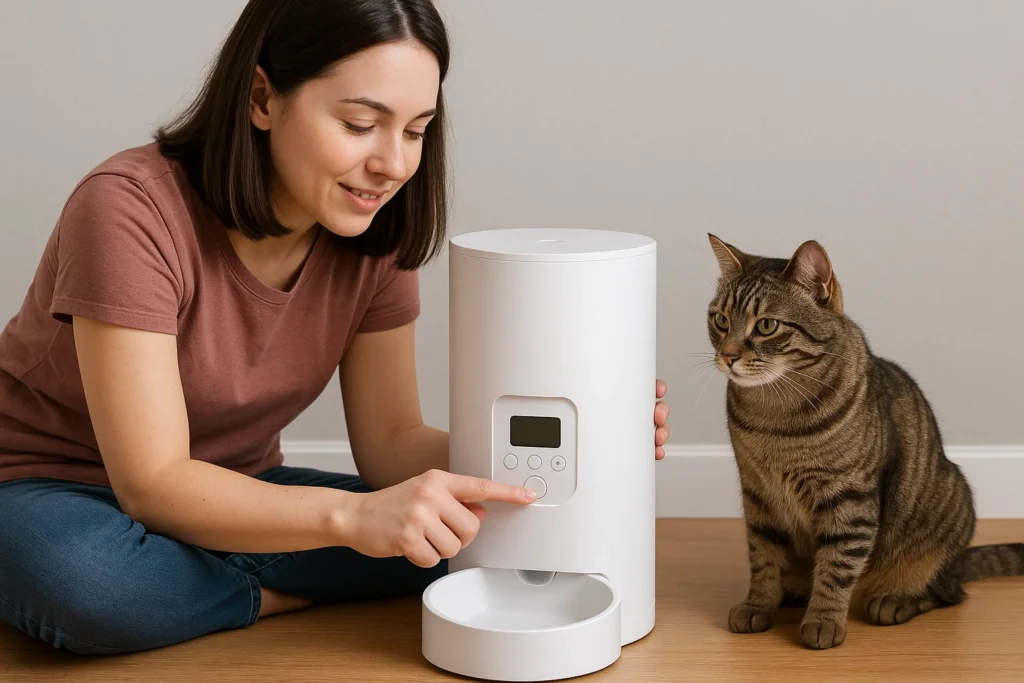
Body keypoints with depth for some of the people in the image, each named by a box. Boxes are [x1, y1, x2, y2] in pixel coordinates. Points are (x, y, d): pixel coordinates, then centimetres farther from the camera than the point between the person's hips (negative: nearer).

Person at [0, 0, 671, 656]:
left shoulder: (372, 237, -7)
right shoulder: (132, 210, -26)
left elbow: (391, 444, -5)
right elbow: (154, 482, -30)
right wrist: (351, 517, -45)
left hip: (228, 501, 5)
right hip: (61, 498, -5)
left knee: (466, 531, -16)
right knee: (75, 577, -40)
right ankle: (282, 601, -13)